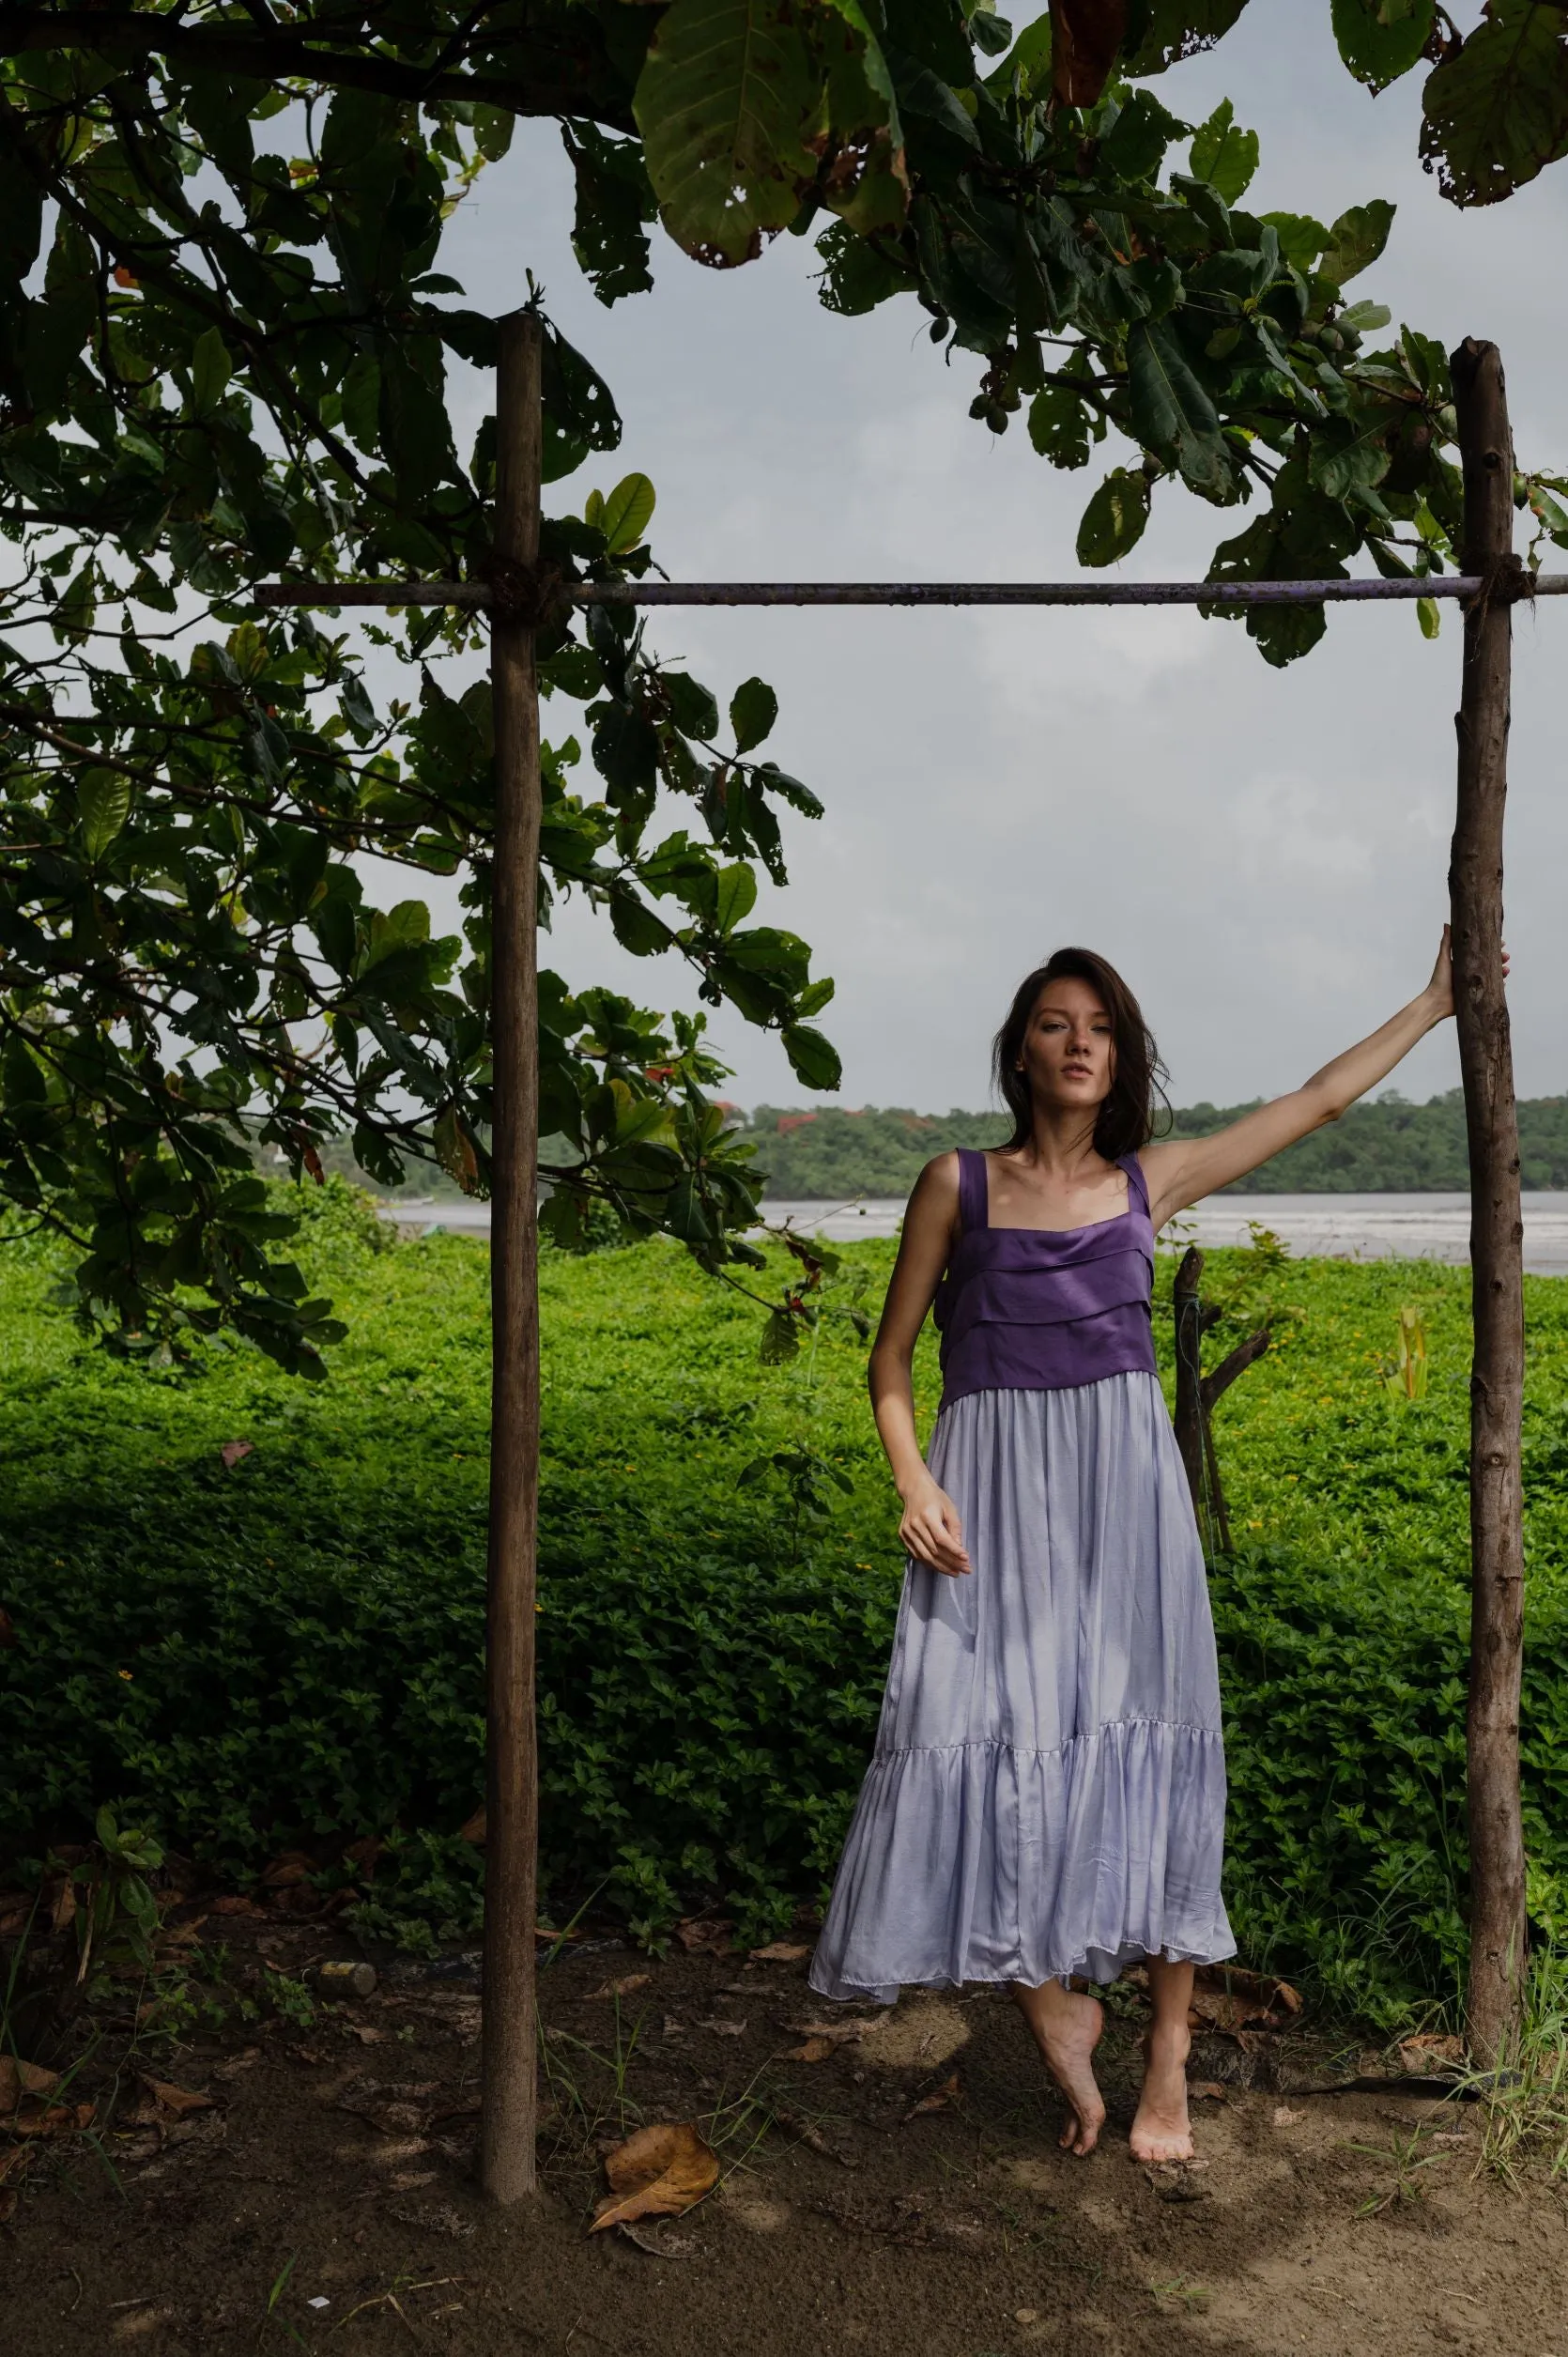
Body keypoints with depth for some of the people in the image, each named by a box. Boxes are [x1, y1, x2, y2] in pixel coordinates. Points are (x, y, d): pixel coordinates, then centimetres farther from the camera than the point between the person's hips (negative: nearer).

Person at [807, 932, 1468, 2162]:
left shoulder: (1152, 1179, 10)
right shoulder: (958, 1183, 5)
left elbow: (1319, 1100, 18)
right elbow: (892, 1358, 6)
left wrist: (1436, 1001, 23)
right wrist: (915, 1483, -9)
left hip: (1125, 1480, 1)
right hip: (993, 1485, -1)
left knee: (1142, 1736, -1)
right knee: (1000, 1734, -7)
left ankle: (1168, 2058, 11)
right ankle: (1053, 2003, 16)